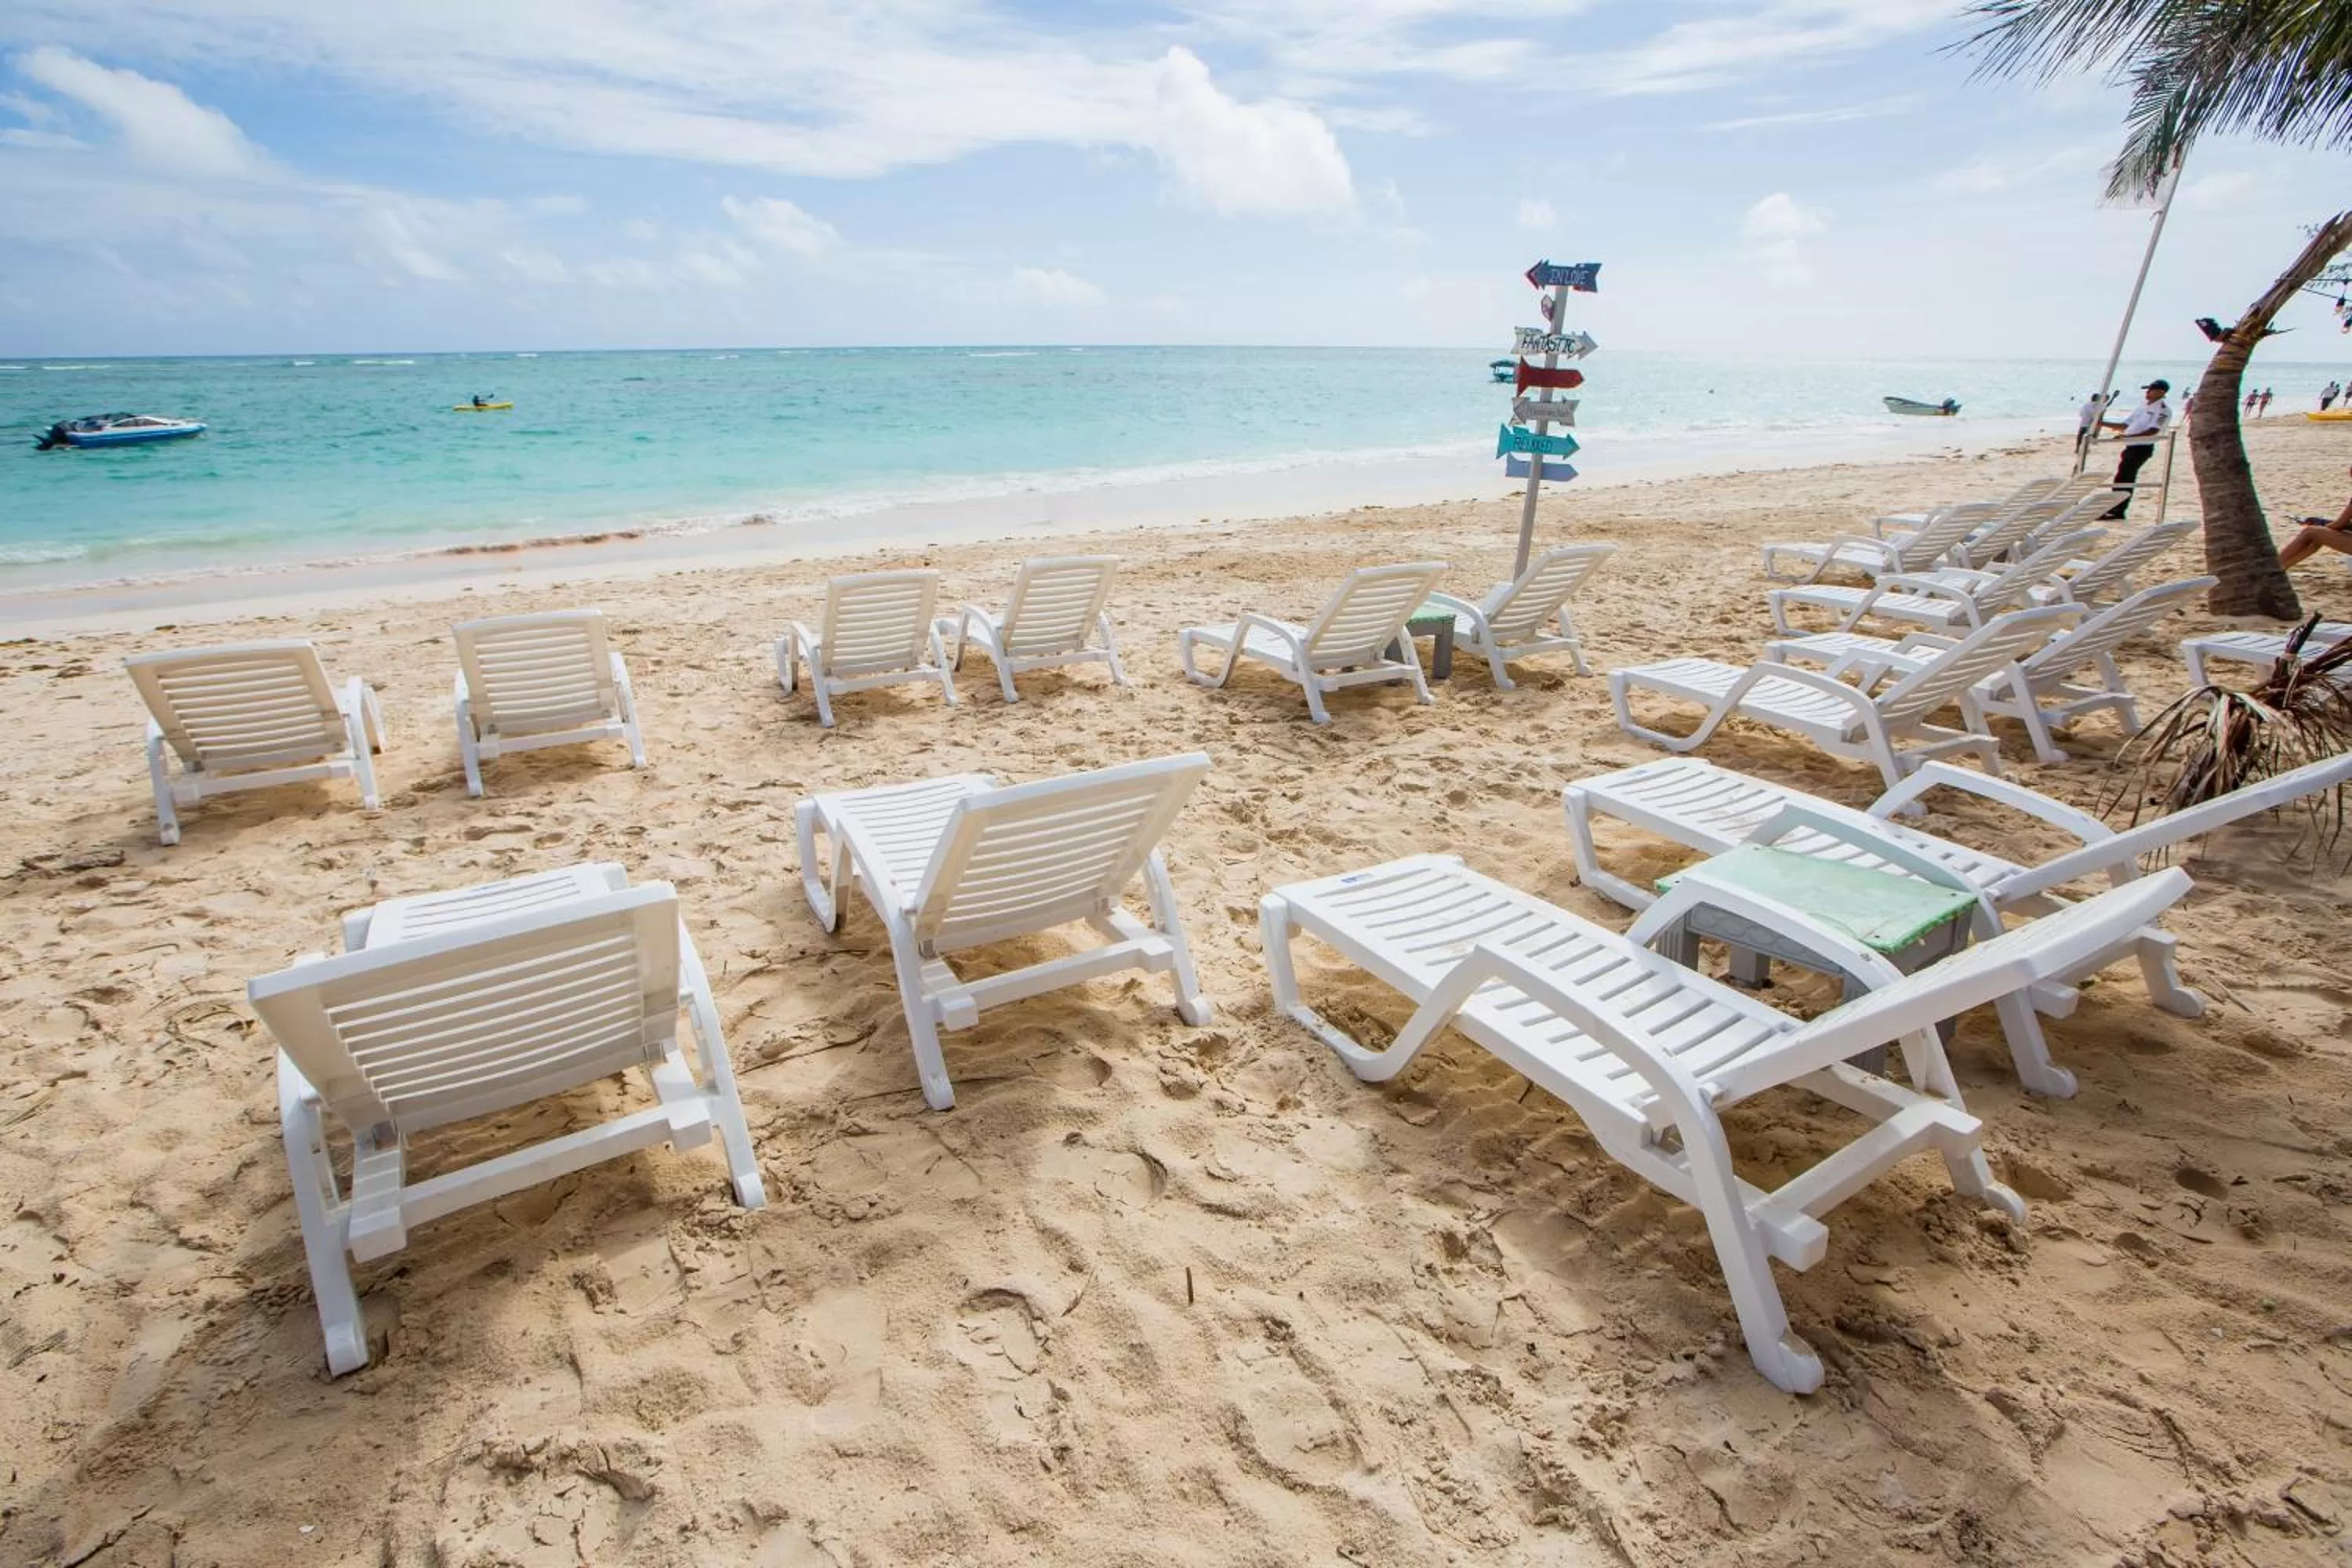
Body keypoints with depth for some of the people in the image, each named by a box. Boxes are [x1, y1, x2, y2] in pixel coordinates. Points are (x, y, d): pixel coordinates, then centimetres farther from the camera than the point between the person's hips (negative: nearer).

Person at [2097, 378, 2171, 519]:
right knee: (2126, 479, 8)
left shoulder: (2163, 409, -7)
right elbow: (2124, 424, 21)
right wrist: (2102, 423, 10)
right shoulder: (2143, 406, 19)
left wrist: (2127, 436, -29)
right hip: (2131, 446, 8)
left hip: (2143, 447, -8)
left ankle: (2116, 512, -11)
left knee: (2123, 479, -13)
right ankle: (2117, 511, 11)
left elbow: (2153, 431, -19)